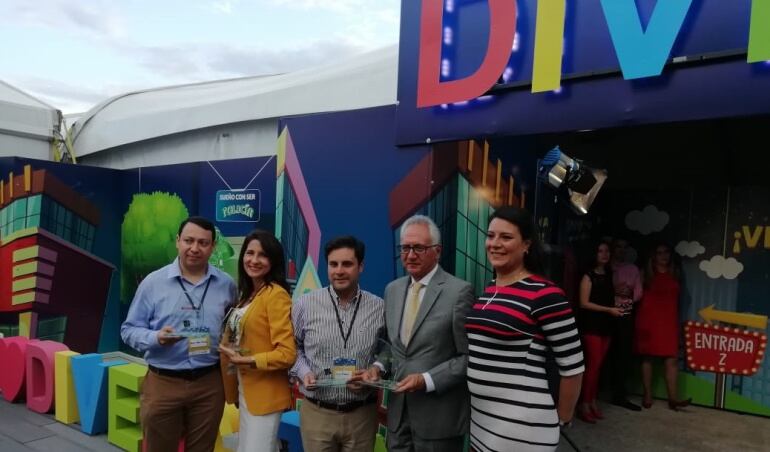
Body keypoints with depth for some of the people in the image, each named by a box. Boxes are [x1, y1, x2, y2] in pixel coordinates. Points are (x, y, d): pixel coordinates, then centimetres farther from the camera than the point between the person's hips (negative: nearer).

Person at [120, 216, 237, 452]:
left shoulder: (226, 284, 2)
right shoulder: (153, 282, -4)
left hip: (209, 384, 2)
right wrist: (155, 337, -18)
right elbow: (129, 329, 0)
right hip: (163, 383, -1)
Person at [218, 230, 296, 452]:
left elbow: (287, 353, -21)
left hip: (265, 394, -9)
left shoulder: (276, 294, -17)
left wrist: (247, 361, -23)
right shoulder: (247, 293, 11)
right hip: (245, 391, 9)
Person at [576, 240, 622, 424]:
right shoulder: (588, 276, -6)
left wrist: (618, 307, 1)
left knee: (598, 366, 8)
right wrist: (609, 310, -15)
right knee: (592, 365, -8)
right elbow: (584, 303, -12)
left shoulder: (609, 276, 13)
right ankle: (584, 405, -2)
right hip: (591, 326, -6)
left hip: (606, 326, 6)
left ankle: (593, 403, 15)